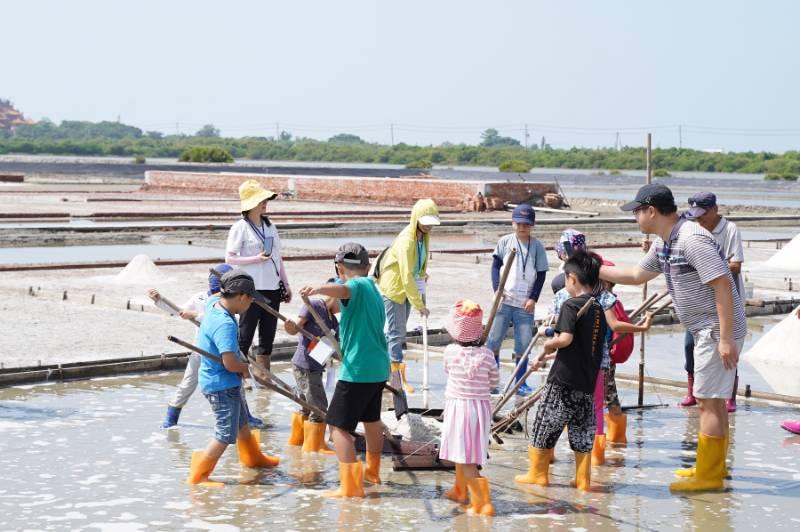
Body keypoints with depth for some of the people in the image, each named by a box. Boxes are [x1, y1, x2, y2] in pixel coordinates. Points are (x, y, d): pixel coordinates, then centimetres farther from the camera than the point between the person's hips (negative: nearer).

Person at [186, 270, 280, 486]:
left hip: (220, 381, 10)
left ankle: (253, 457, 48)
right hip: (222, 385, -10)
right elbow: (230, 364, -31)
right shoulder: (225, 325, -29)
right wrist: (247, 368, -11)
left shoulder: (214, 305, -2)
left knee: (241, 423, 28)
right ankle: (198, 475, 0)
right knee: (226, 434, -4)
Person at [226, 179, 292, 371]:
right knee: (245, 336, -4)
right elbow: (229, 258, -11)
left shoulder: (270, 226, 12)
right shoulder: (240, 227, -7)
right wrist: (256, 258, -18)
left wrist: (286, 284, 15)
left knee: (267, 336, 11)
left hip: (272, 289, 7)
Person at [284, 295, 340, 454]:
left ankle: (297, 439, 39)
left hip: (314, 368, 9)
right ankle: (315, 446, 9)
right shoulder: (313, 305, -12)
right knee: (319, 407, -3)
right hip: (305, 366, -9)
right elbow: (296, 327, -17)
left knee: (308, 406, 23)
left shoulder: (333, 321, 10)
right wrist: (290, 326, -39)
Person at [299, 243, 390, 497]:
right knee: (372, 419, 27)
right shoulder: (373, 290, 18)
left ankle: (350, 486, -11)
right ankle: (372, 471, 46)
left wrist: (318, 289, -57)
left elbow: (342, 290, -37)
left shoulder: (358, 286, -11)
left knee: (339, 425, -6)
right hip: (379, 365, 10)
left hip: (357, 369, -10)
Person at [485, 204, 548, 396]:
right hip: (504, 300, 0)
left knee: (523, 344, 2)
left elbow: (541, 274, 4)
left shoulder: (537, 246, 2)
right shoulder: (505, 242, 2)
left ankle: (520, 382, 13)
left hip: (525, 304, 0)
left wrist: (533, 298, -4)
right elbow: (496, 265, 5)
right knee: (493, 340, 1)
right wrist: (497, 288, -8)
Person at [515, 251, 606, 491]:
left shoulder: (571, 305, -12)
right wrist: (548, 358, 22)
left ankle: (537, 473, 15)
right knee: (582, 431, 11)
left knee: (544, 426, 7)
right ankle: (583, 479, 12)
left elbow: (565, 338, -27)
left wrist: (548, 345, -6)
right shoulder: (598, 310, 12)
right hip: (588, 381, 7)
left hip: (564, 381, -7)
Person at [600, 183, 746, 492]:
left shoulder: (692, 239, -22)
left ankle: (708, 476, 2)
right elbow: (636, 275, 25)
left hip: (718, 331, -10)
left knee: (709, 400, -5)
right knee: (711, 399, 17)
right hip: (706, 331, 10)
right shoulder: (663, 243, 9)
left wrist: (726, 339, -27)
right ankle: (713, 466, 29)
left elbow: (722, 286, -26)